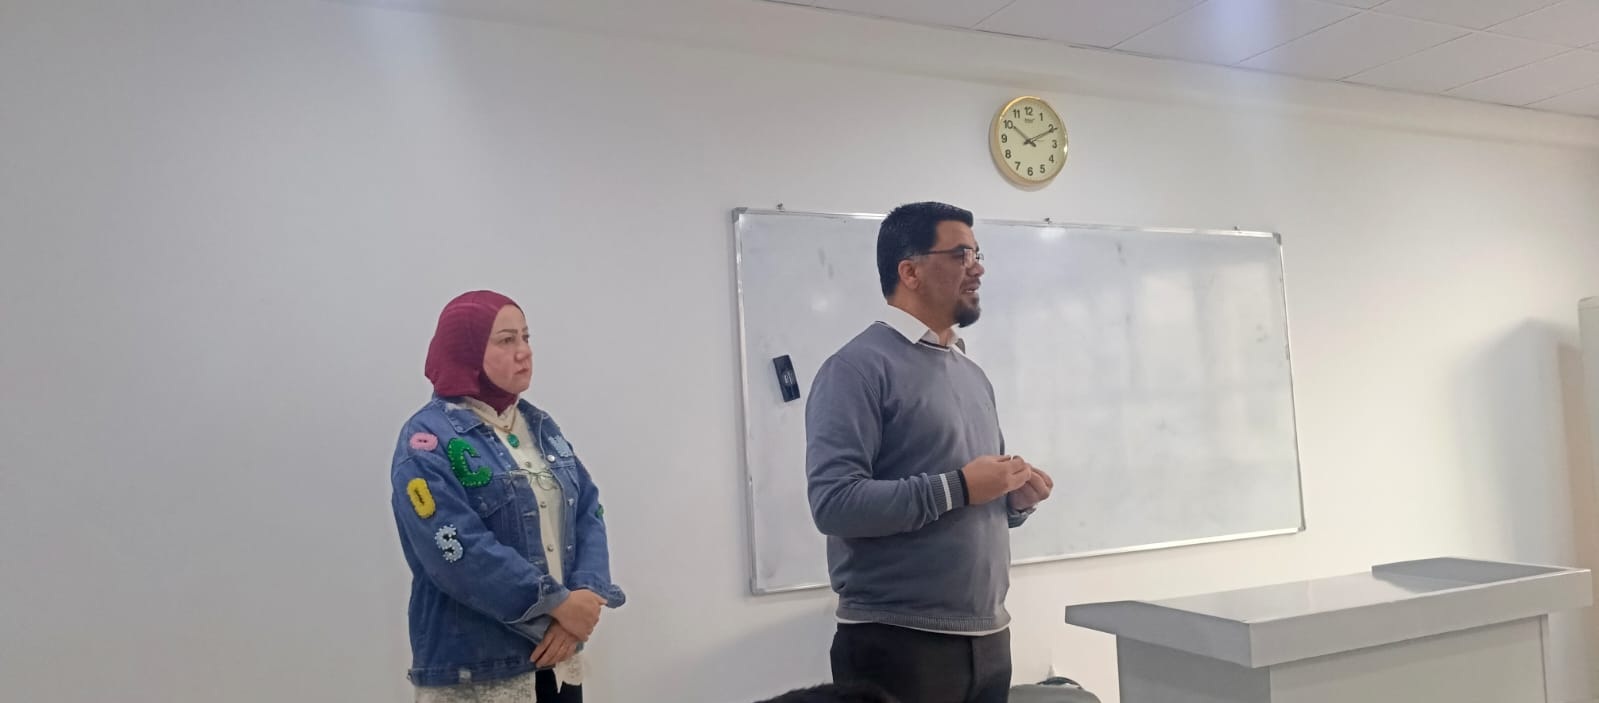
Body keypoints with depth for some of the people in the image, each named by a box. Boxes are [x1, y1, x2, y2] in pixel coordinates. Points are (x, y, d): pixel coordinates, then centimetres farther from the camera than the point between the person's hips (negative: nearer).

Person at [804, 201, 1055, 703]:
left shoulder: (972, 373, 15)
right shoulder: (859, 367, -11)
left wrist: (1015, 499, 2)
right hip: (898, 642, -8)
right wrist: (958, 488, -21)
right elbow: (834, 503, -22)